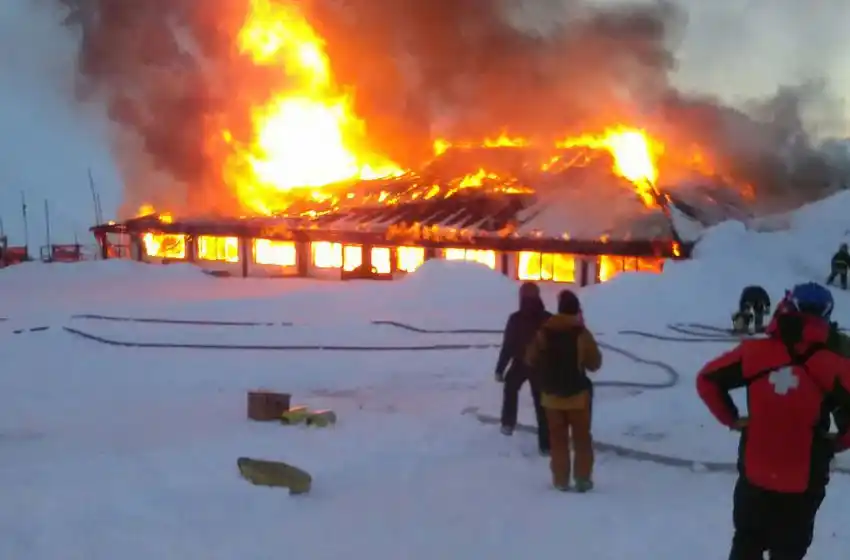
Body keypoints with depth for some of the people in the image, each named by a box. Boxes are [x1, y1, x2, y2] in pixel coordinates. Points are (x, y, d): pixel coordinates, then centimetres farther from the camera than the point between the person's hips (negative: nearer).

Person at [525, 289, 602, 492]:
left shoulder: (543, 332, -5)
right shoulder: (582, 334, -13)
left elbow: (531, 361, 1)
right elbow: (595, 364, -6)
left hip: (551, 394, 2)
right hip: (578, 394, -2)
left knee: (558, 438, 10)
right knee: (582, 438, 10)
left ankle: (561, 480, 11)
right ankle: (583, 479, 11)